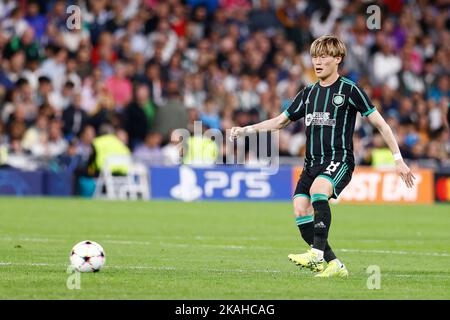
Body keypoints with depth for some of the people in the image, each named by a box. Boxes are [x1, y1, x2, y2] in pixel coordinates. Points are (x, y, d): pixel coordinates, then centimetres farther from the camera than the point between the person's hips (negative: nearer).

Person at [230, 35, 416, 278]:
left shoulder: (349, 90, -1)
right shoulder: (309, 93, 16)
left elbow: (380, 123, 0)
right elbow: (281, 121, 25)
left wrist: (398, 160, -4)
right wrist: (245, 130, 13)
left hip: (339, 160, -7)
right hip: (312, 163, 7)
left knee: (318, 191, -35)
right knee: (301, 211, -10)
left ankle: (317, 254, -40)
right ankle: (333, 265, -1)